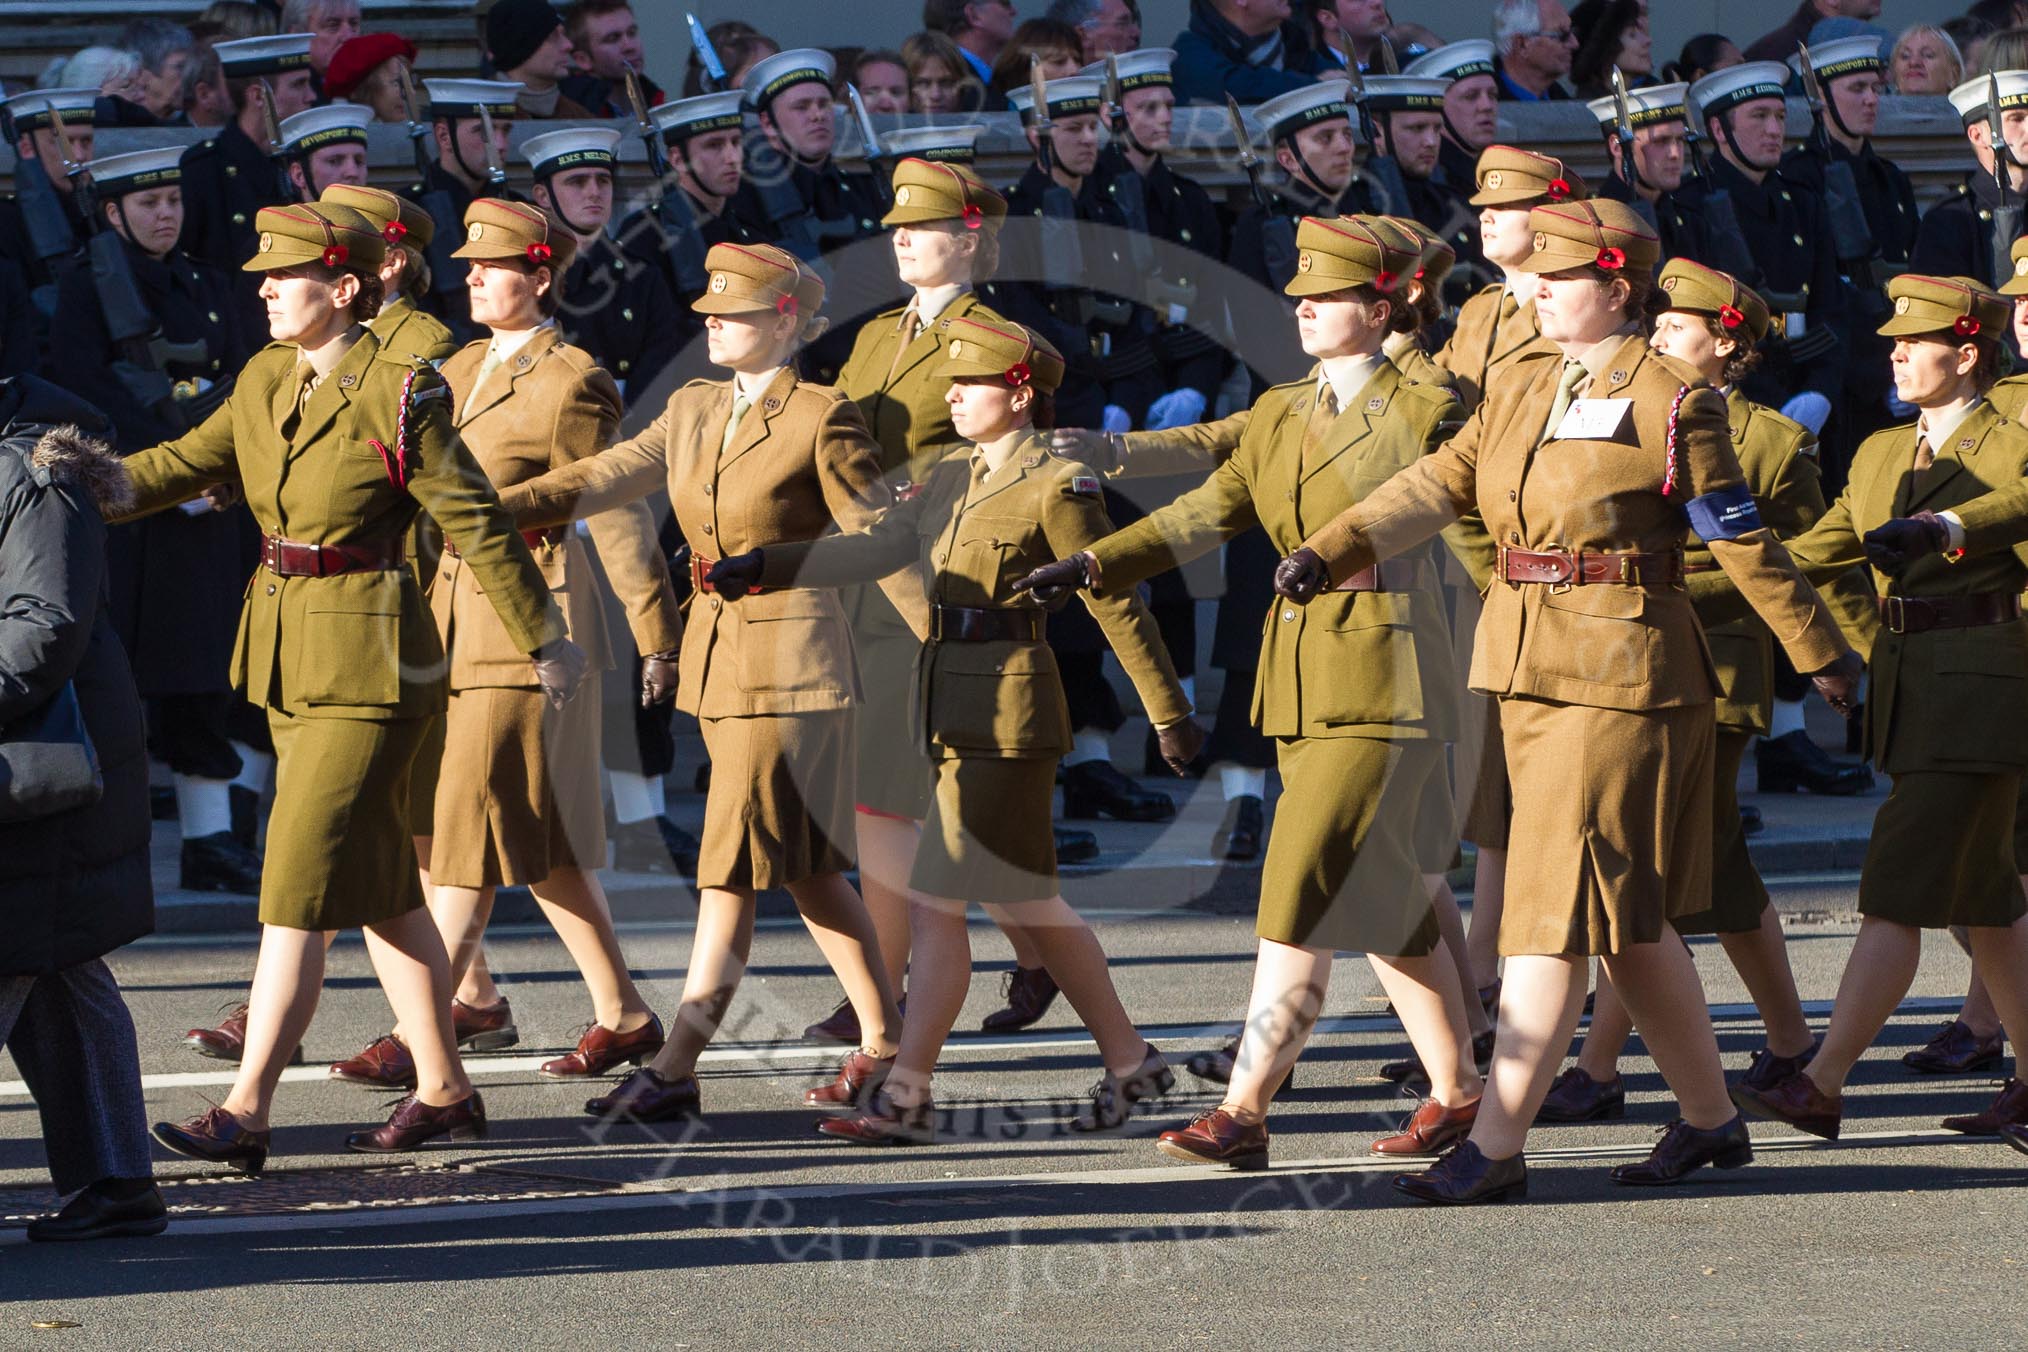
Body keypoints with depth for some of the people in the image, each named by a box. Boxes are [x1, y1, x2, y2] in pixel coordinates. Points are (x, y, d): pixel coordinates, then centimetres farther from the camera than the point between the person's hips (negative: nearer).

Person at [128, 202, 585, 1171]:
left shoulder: (399, 396, -14)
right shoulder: (265, 384, 8)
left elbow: (478, 524, -8)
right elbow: (186, 466, 13)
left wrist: (546, 642, -1)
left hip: (369, 663, -8)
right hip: (290, 657, 8)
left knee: (300, 885, -11)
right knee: (382, 885, 14)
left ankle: (244, 1114, -12)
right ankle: (444, 1091, 23)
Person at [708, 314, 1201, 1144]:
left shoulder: (1058, 490, -10)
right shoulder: (952, 480, 14)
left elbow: (1118, 605, -8)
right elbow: (879, 548, 8)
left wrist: (1170, 715, -7)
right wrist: (762, 567, -2)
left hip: (1005, 717, -9)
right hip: (954, 712, 9)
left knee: (936, 902, -9)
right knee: (1030, 906, 14)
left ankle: (904, 1096, -7)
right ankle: (1130, 1063, 25)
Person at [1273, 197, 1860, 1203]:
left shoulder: (1672, 403, -7)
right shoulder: (1519, 393, 13)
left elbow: (1743, 542, -3)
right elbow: (1435, 486, 3)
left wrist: (1821, 653, 3)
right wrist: (1329, 553, -11)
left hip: (1620, 675, -8)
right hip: (1528, 669, 8)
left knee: (1557, 905, -10)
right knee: (1628, 918, 13)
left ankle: (1497, 1147, -12)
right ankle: (1711, 1120, 24)